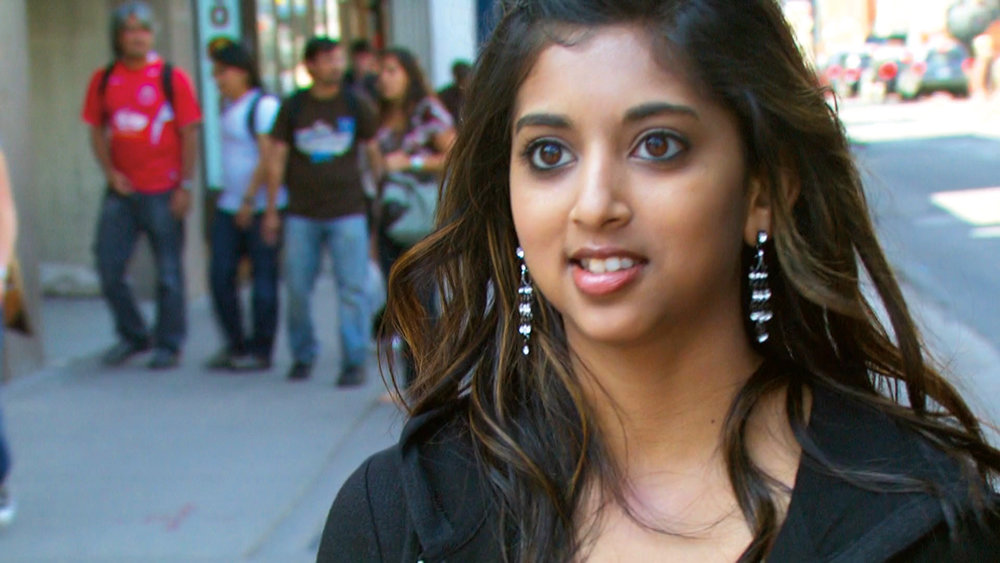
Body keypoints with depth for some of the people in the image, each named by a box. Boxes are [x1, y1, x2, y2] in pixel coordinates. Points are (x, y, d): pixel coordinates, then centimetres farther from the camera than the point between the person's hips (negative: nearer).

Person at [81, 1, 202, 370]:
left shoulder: (171, 77, -3)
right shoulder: (103, 80, 7)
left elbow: (189, 134, -3)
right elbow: (97, 131, 12)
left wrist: (185, 186, -9)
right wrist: (110, 173, -2)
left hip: (163, 192, -4)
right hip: (121, 191, 4)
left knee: (168, 272, 3)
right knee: (108, 268, 4)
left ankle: (168, 345, 16)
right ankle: (132, 336, 23)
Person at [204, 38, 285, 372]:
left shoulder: (264, 106, -12)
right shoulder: (228, 106, 14)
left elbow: (267, 158, -16)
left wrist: (249, 200, -17)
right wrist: (230, 197, 14)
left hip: (261, 206, -8)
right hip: (229, 206, 8)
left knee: (263, 278, 0)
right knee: (220, 276, 6)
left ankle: (260, 351, 8)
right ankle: (235, 344, 18)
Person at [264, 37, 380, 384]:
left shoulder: (356, 106, 5)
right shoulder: (293, 108, 5)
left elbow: (374, 153, 10)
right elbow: (277, 158, 7)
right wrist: (271, 210, 5)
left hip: (347, 212, -1)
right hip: (302, 214, 1)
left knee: (352, 287, -6)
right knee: (297, 288, 4)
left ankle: (354, 361, 0)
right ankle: (302, 355, 20)